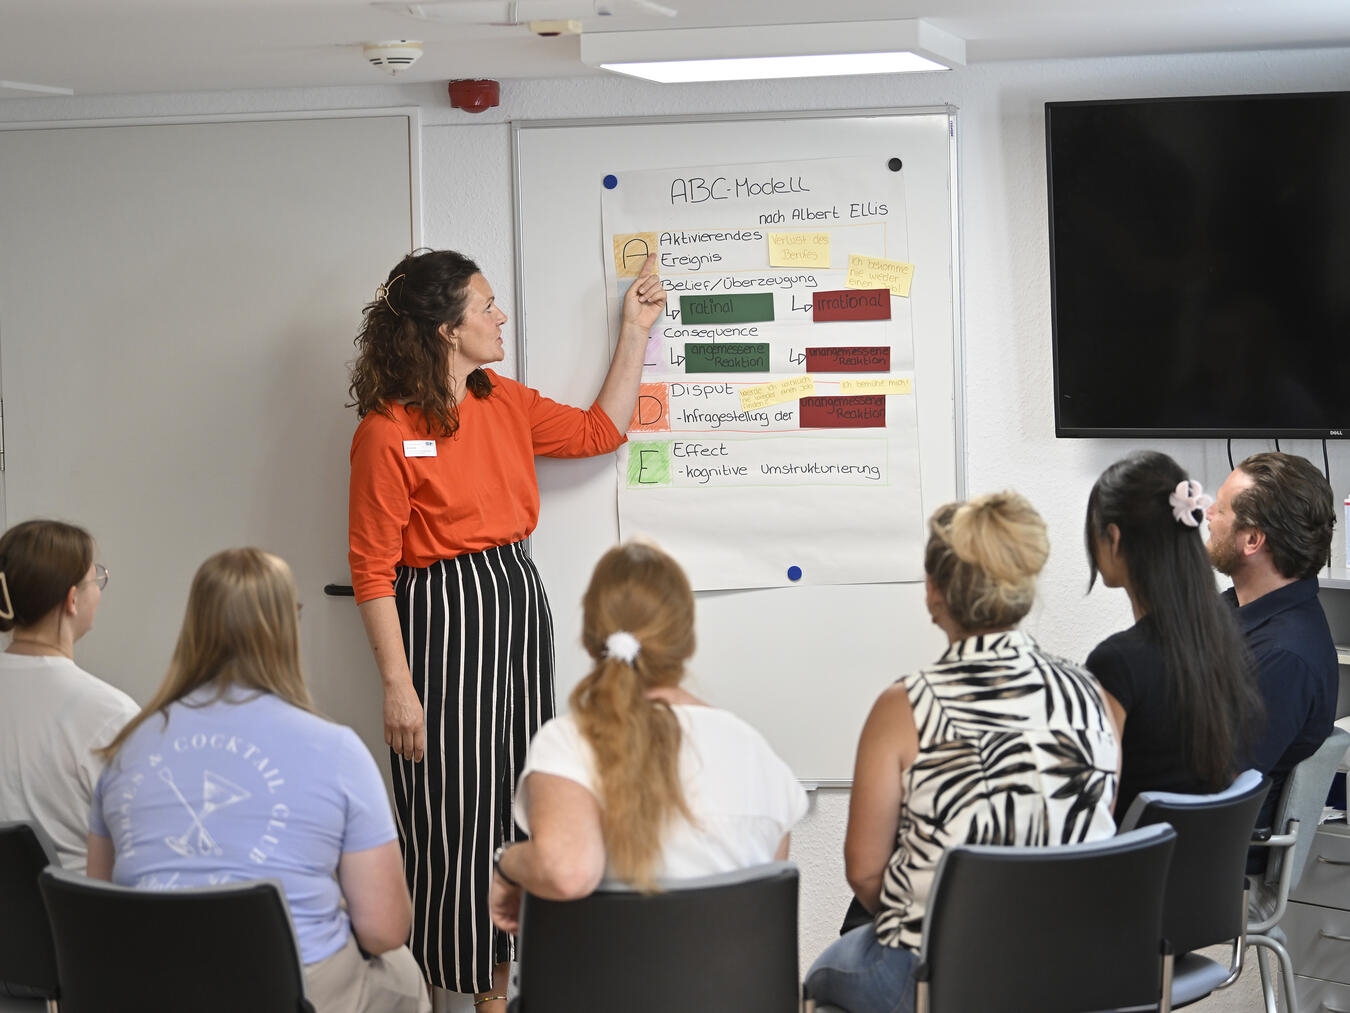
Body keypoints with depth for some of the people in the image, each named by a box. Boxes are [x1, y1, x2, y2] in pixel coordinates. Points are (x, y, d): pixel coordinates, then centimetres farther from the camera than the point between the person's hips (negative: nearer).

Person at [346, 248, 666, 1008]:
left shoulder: (506, 404, 8)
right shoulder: (388, 431, -13)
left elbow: (600, 431, 22)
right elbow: (373, 569, -13)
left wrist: (636, 332, 18)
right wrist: (397, 686, -16)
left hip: (519, 604, 7)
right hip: (442, 617, -7)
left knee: (515, 803, 11)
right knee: (451, 815, -2)